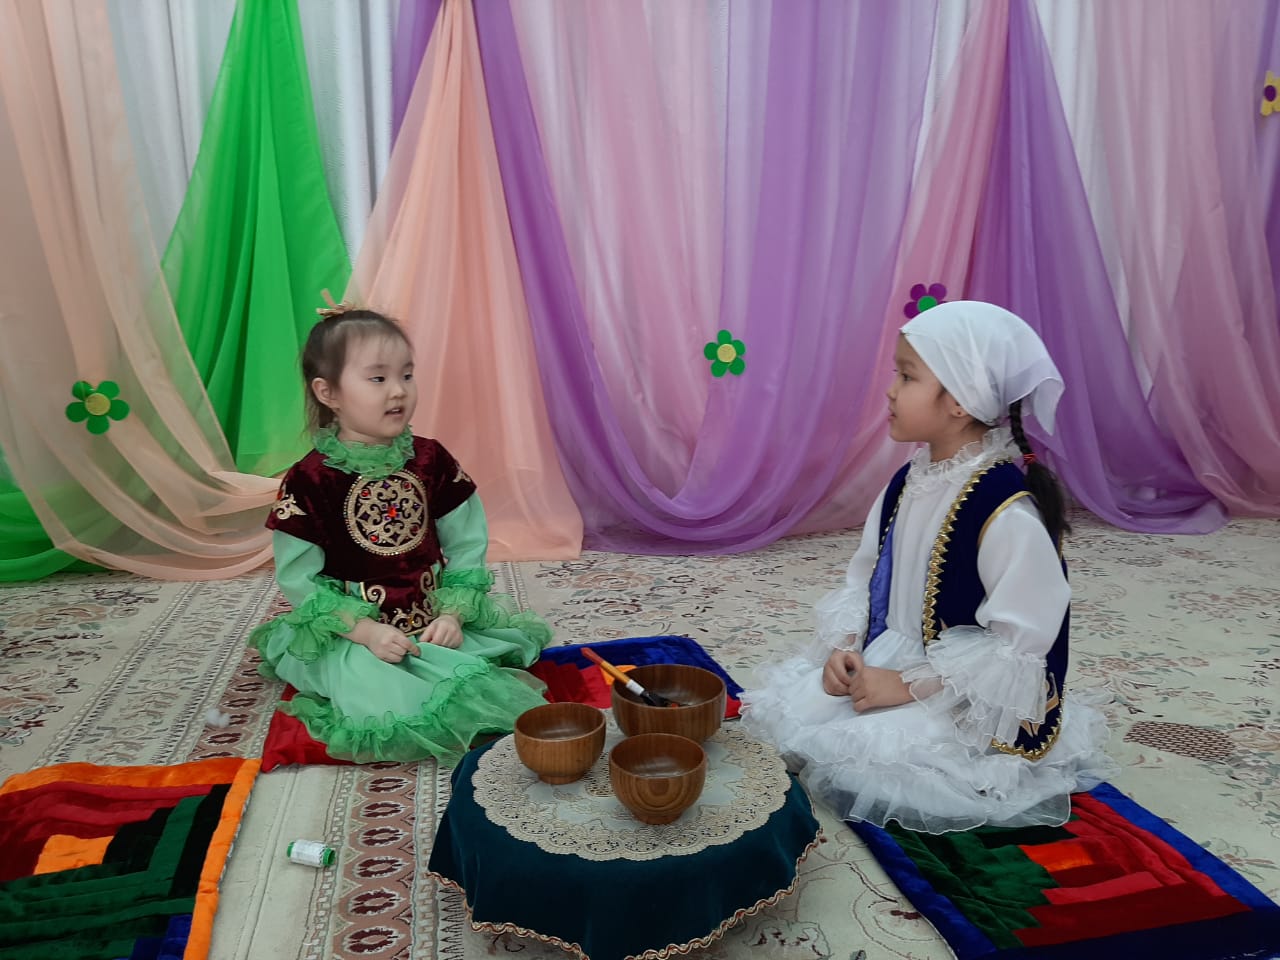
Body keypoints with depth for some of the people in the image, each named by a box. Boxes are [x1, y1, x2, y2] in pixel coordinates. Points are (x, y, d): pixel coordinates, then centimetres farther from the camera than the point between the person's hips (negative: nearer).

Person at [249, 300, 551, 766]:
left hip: (435, 623, 4)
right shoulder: (309, 480, -10)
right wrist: (365, 631, -18)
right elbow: (299, 578, -8)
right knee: (382, 702, -27)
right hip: (351, 635, -3)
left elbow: (467, 546, 3)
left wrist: (452, 614, -11)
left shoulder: (431, 460, 0)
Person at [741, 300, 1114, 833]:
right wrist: (844, 646, -9)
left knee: (856, 758, -22)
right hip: (881, 670, 7)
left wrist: (907, 685, -22)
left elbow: (1019, 645, -22)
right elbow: (864, 578, 9)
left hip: (967, 708, -6)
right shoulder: (907, 484, 2)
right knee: (782, 705, -6)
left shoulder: (1009, 513, -24)